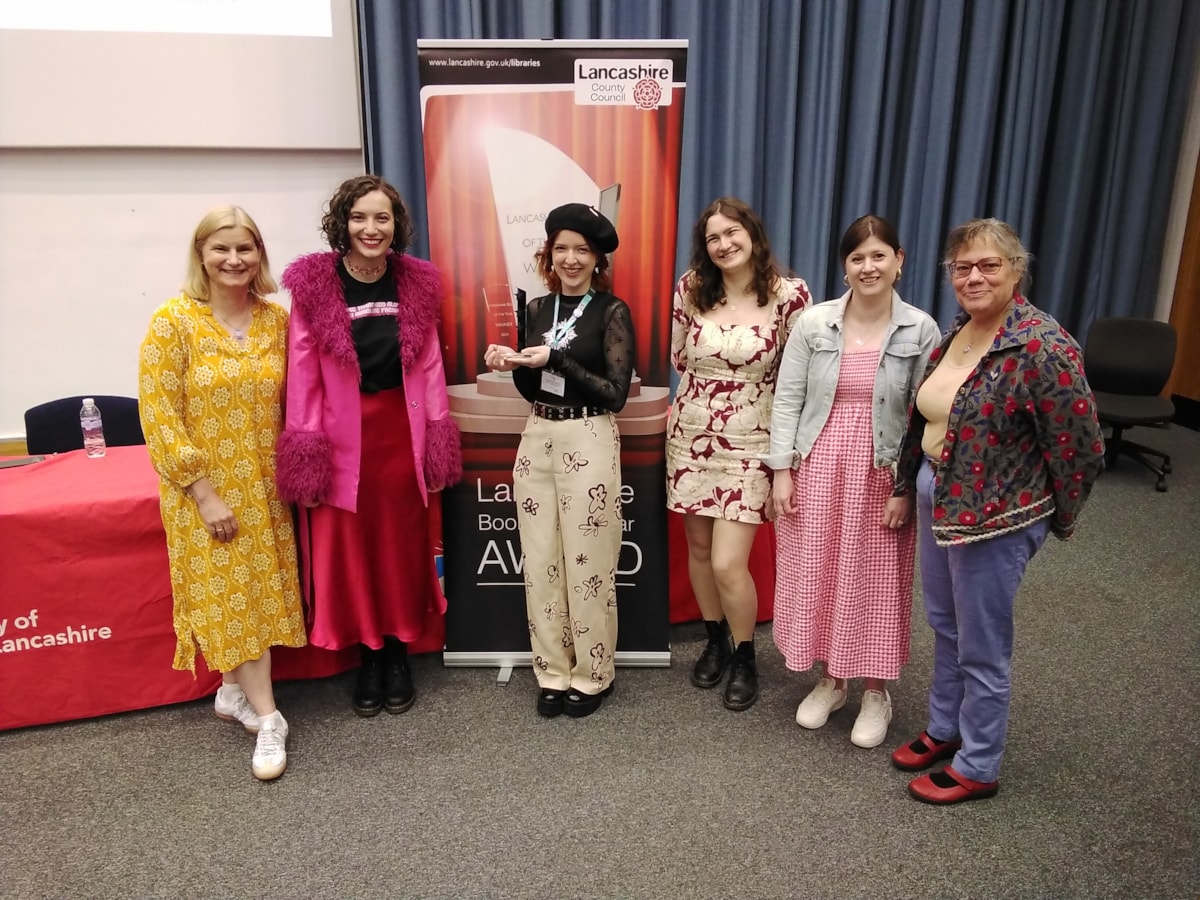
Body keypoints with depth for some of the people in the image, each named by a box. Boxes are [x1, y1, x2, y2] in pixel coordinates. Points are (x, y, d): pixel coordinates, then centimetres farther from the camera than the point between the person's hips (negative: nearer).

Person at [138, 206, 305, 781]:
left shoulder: (276, 319, 1)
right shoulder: (173, 320, -12)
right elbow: (157, 413, -14)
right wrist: (205, 494, -16)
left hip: (263, 485, 4)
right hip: (204, 488, -4)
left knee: (260, 588, 11)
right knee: (229, 594, 2)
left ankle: (233, 691, 32)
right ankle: (267, 718, 12)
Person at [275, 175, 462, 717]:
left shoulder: (416, 283, 1)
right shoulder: (313, 286, -7)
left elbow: (429, 364, 4)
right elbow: (303, 373, -7)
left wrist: (437, 432, 2)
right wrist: (305, 446, -9)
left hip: (401, 431, 2)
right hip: (341, 438, -2)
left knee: (401, 545, 12)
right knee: (349, 551, 7)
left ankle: (398, 652, 30)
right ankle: (368, 656, 27)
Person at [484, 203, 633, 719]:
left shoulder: (612, 312, -5)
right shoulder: (537, 309, 10)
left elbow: (616, 394, -12)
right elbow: (534, 390, 14)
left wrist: (557, 359, -19)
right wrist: (512, 367, -6)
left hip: (589, 442, -5)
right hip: (537, 438, 5)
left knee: (588, 563, 2)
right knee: (541, 562, 9)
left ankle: (591, 676, 20)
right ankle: (553, 672, 24)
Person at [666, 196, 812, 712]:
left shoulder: (789, 295, -9)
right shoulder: (691, 288, -1)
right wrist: (710, 388, 11)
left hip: (748, 443, -3)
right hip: (691, 435, 4)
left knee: (728, 563, -6)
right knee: (699, 549, 13)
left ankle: (745, 658, 20)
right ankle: (715, 641, 36)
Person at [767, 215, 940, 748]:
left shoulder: (920, 330, -4)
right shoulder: (814, 323, -3)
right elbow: (787, 399, 0)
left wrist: (908, 487, -7)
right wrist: (782, 470, -5)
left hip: (882, 475, -1)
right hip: (818, 467, 1)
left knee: (876, 581, 8)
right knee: (816, 574, 10)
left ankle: (876, 692, 28)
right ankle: (829, 680, 31)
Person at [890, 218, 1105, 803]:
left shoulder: (1043, 347, -21)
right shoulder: (957, 330, 5)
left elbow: (1081, 446, -16)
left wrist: (1057, 519, -4)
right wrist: (909, 486, 13)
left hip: (995, 517, -8)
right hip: (937, 500, 8)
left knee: (982, 647, 8)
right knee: (945, 625, 21)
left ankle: (977, 768, 27)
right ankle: (945, 729, 42)